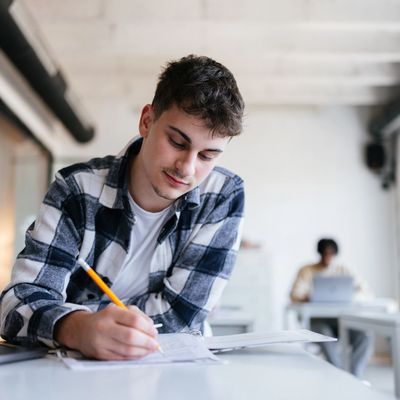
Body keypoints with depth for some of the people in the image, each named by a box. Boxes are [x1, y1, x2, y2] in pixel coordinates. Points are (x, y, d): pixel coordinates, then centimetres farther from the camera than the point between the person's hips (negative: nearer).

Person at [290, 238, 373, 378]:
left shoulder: (343, 271, 12)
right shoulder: (307, 271, 5)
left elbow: (365, 291, 4)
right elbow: (295, 295, -7)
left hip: (340, 318, 3)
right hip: (316, 319, -3)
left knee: (365, 336, -27)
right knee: (327, 337, -37)